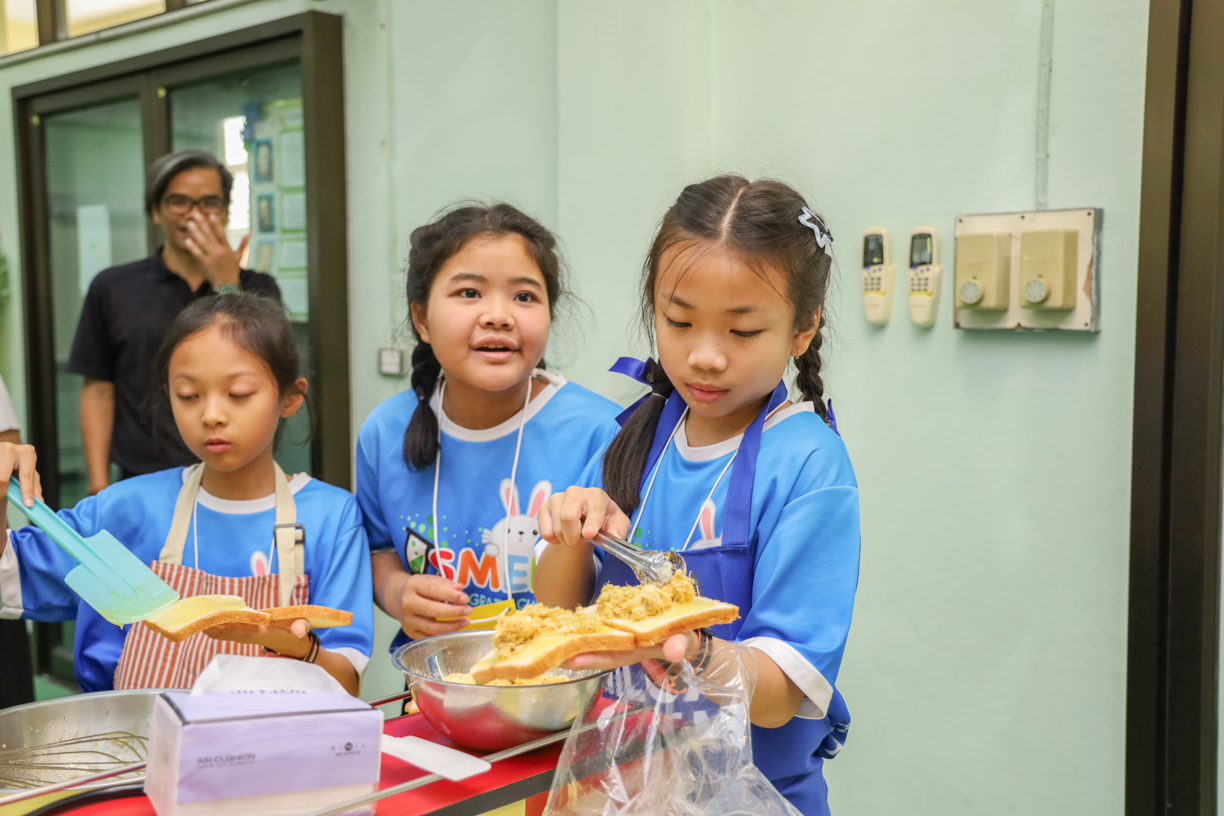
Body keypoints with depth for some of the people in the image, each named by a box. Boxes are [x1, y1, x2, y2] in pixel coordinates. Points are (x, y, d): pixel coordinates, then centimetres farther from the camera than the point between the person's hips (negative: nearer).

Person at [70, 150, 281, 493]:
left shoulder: (257, 288, 5)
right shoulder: (113, 288, 5)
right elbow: (99, 390, 6)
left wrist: (226, 286, -12)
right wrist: (99, 487, 0)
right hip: (145, 483, 0)